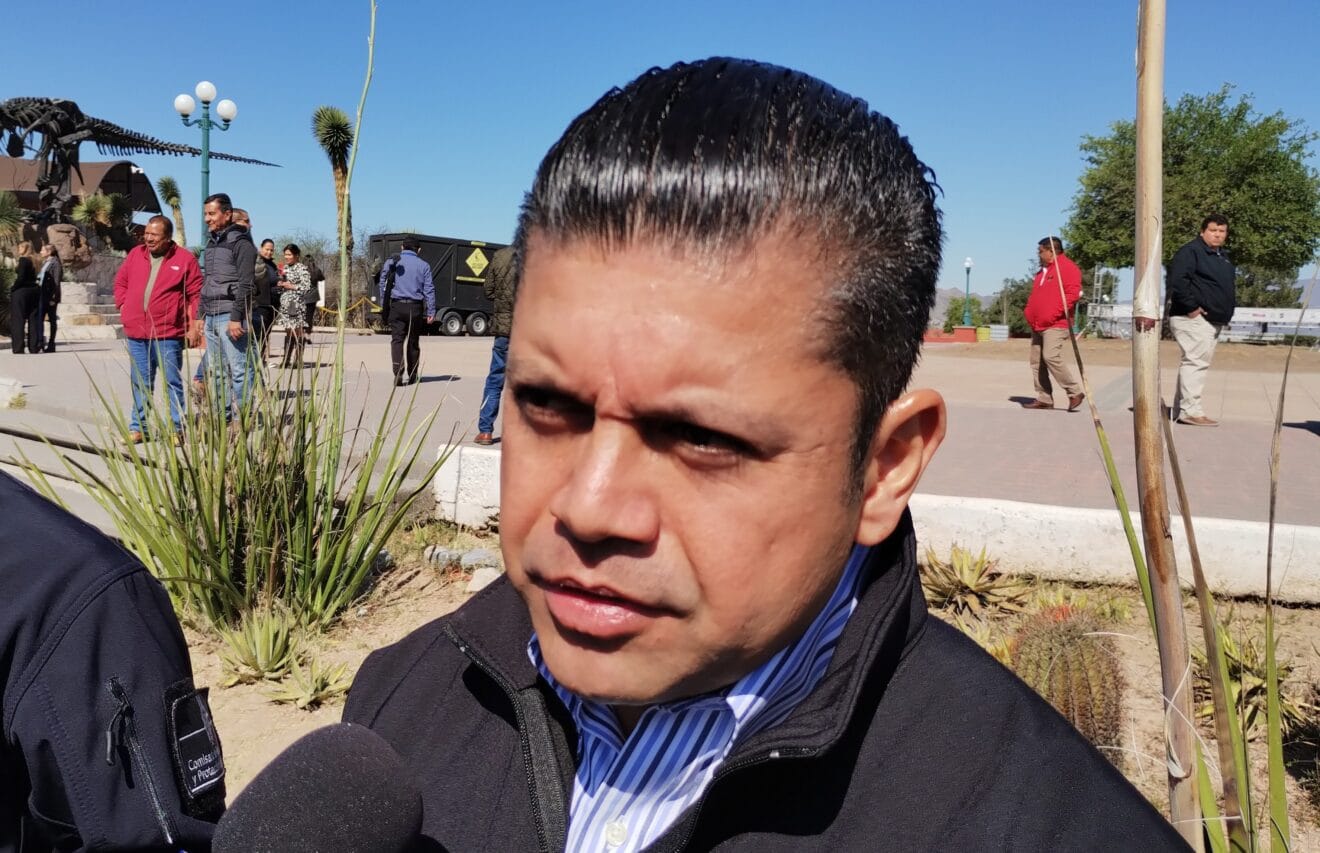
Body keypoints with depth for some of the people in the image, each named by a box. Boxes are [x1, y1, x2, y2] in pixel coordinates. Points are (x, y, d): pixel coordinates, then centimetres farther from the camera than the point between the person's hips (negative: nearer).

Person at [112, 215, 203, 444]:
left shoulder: (184, 259, -3)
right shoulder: (135, 254, 11)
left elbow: (196, 294, -3)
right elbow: (120, 282, 23)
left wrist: (192, 324, -8)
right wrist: (123, 305, 10)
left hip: (168, 333, -4)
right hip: (136, 333, 5)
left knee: (173, 382, 2)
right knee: (140, 383, 11)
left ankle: (176, 428, 8)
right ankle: (139, 427, 19)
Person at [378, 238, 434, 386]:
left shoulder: (393, 261, 4)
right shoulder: (423, 265, 6)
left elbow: (383, 278, -8)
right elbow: (429, 289, 3)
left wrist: (383, 299, -3)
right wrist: (431, 311, 3)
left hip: (397, 306, -1)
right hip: (415, 307, 1)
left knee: (397, 340, -4)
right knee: (413, 342, 12)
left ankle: (399, 374, -19)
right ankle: (412, 375, 20)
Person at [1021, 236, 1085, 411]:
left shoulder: (1067, 267, -6)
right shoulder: (1043, 270, 23)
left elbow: (1073, 293, -17)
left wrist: (1054, 313, -21)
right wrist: (1028, 311, 11)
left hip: (1056, 325, -9)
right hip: (1038, 325, 10)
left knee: (1051, 356, -20)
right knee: (1037, 361, 6)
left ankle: (1075, 392, -9)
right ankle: (1044, 399, 10)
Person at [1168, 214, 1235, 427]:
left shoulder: (1222, 257, 22)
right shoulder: (1190, 251, -9)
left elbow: (1229, 287, 32)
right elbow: (1177, 280, -22)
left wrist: (1228, 312, 18)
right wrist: (1191, 307, -23)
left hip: (1213, 321, 10)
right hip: (1193, 319, -10)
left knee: (1192, 363, 11)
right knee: (1196, 361, -15)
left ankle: (1180, 410, 17)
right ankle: (1192, 411, -16)